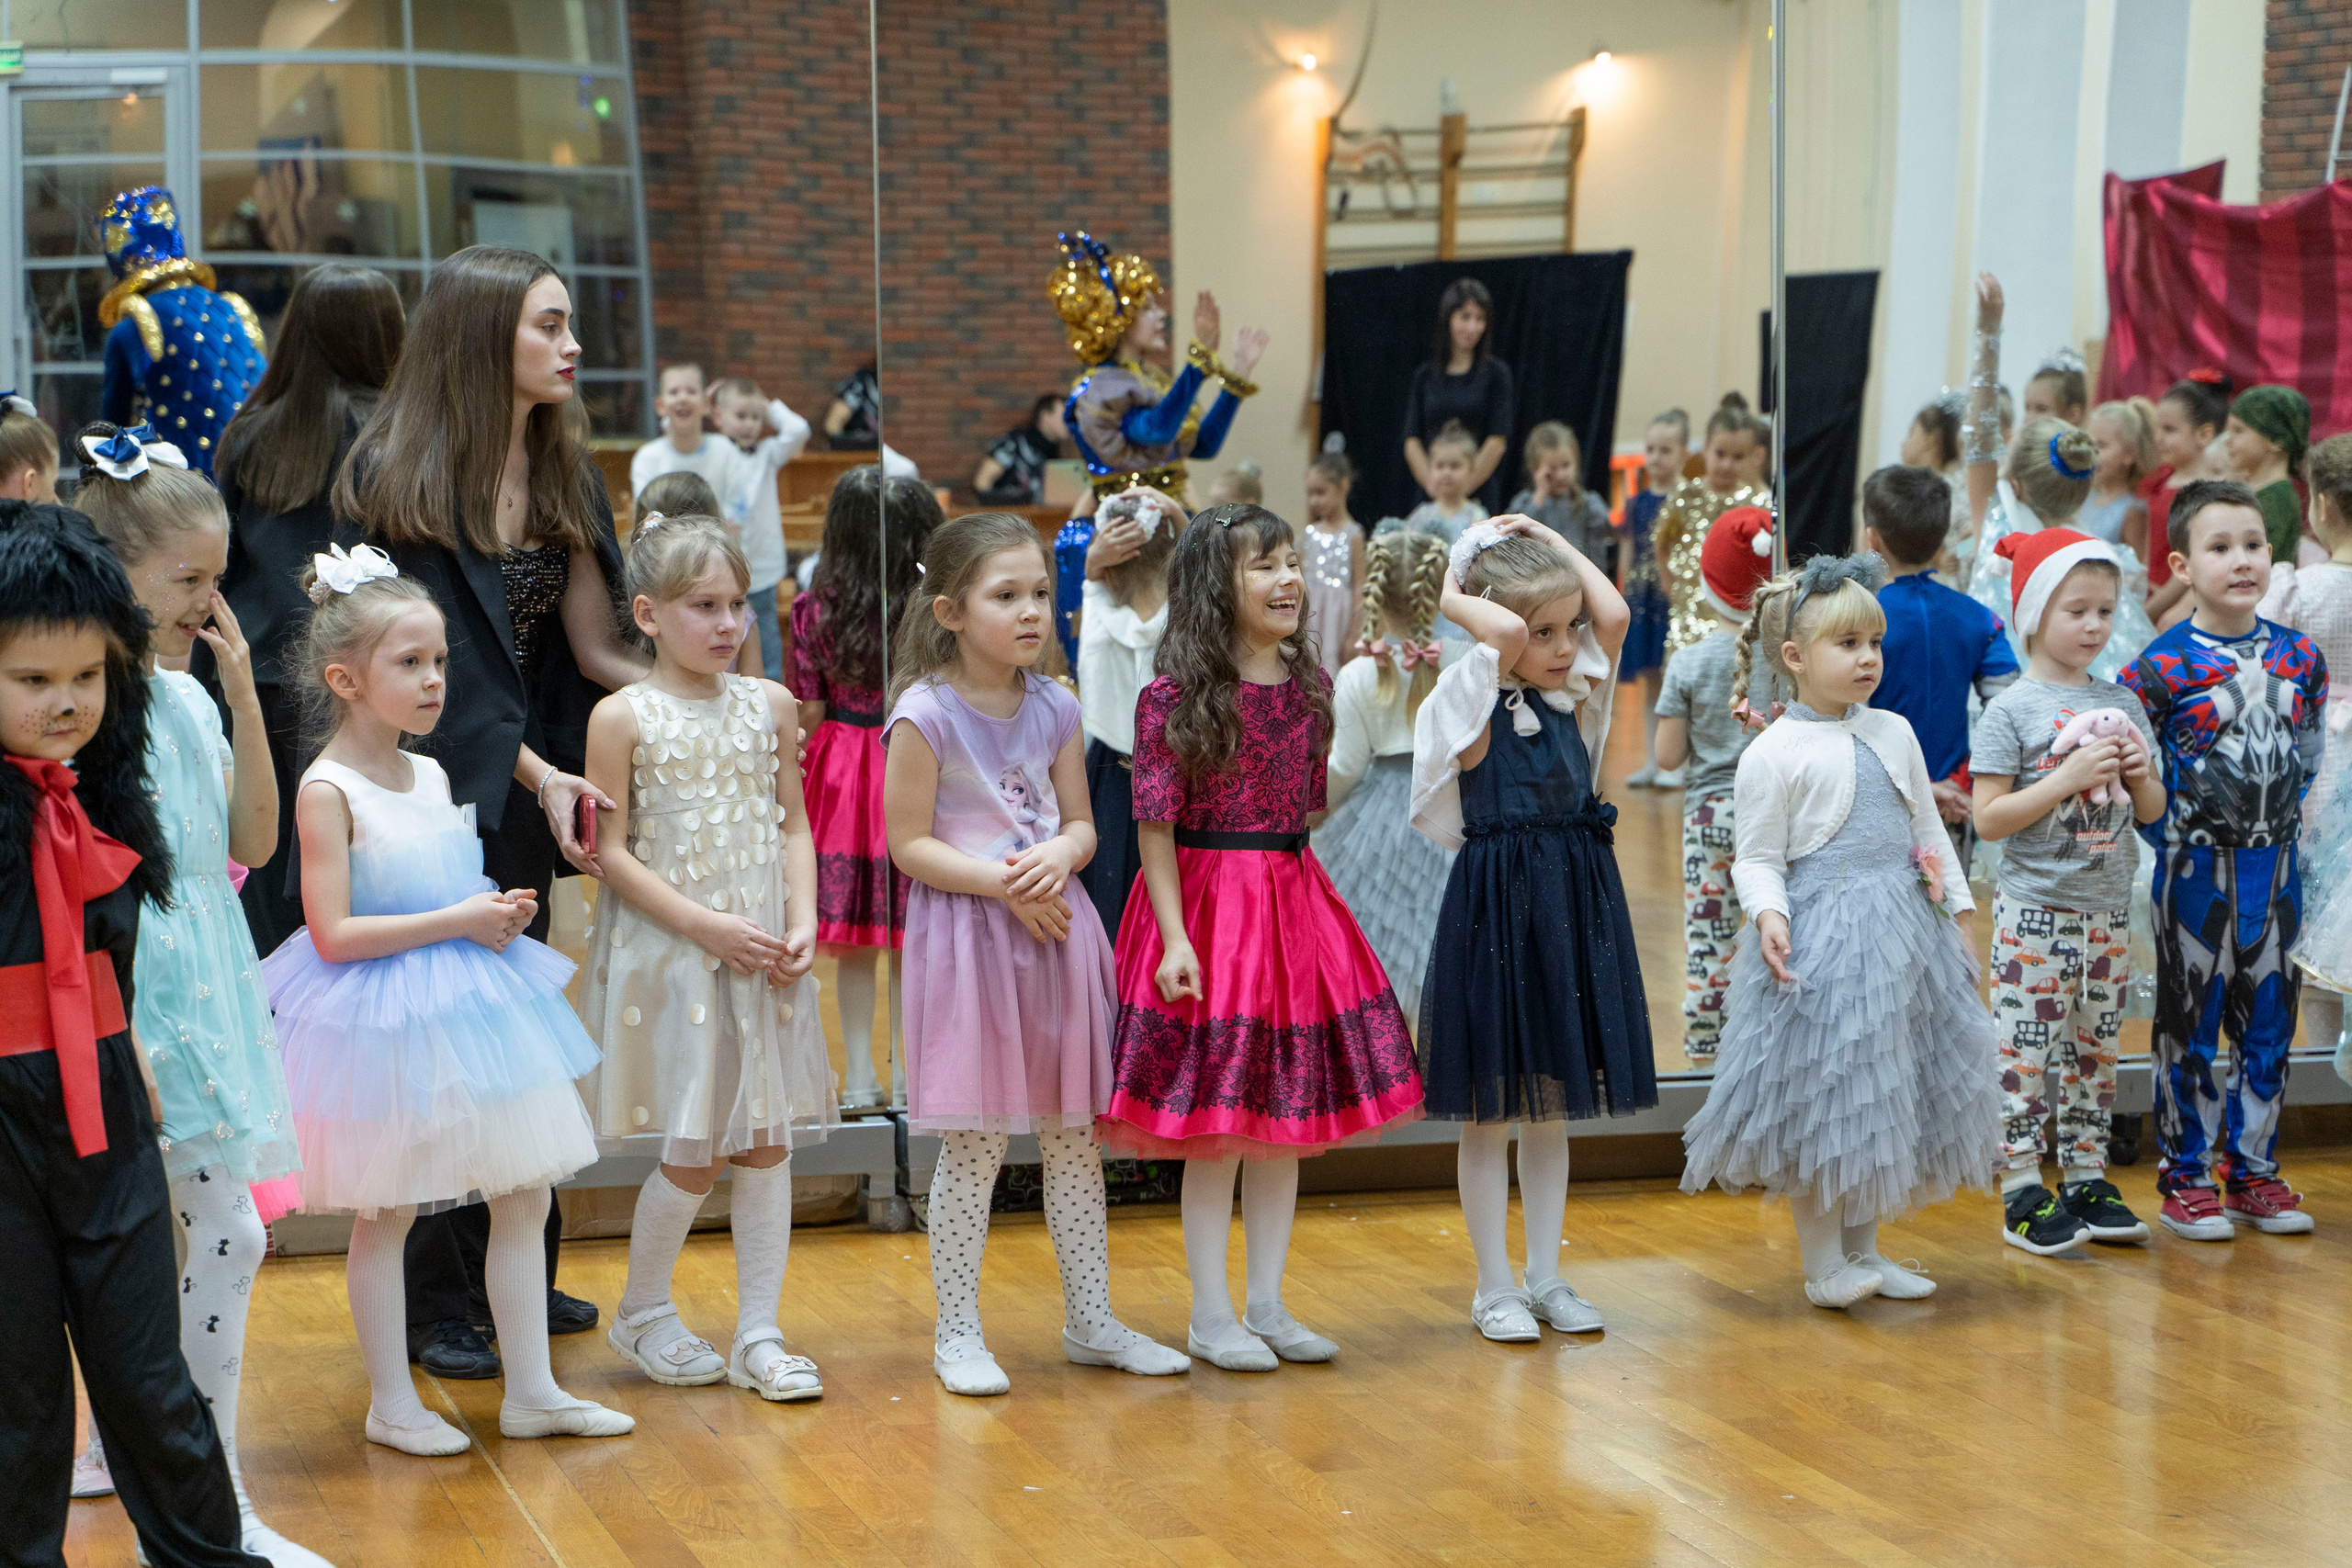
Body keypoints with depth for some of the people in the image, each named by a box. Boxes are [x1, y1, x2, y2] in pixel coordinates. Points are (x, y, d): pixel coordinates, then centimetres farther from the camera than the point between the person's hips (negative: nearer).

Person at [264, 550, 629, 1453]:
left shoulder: (432, 776, 10)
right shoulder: (328, 790, -13)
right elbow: (334, 933, -19)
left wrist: (501, 912, 1)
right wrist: (457, 920, -18)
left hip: (472, 1005, 8)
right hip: (382, 1019, -8)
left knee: (526, 1194, 8)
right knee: (384, 1215, 3)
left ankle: (531, 1392, 18)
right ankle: (391, 1403, 17)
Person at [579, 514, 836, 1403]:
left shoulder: (769, 706, 6)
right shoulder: (623, 717, -7)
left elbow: (793, 826, 9)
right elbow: (610, 851, -8)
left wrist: (802, 924, -6)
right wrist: (705, 925, -15)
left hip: (763, 955, 4)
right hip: (670, 955, -4)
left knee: (767, 1144, 5)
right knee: (695, 1155, -1)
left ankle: (758, 1336, 13)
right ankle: (642, 1313, 22)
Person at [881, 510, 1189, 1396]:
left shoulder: (1054, 709, 5)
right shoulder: (926, 714, -11)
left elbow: (1081, 825, 10)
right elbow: (909, 843, -10)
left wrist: (1058, 856, -13)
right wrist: (1002, 882, -20)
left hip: (1054, 929, 5)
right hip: (965, 934, -5)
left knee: (1074, 1137, 11)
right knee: (972, 1147, -1)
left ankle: (1091, 1320, 23)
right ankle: (958, 1333, 11)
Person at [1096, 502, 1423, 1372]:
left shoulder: (1310, 686, 8)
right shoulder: (1175, 696, -9)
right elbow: (1157, 828, -11)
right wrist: (1174, 938, -17)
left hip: (1294, 904, 6)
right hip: (1208, 905, -6)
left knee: (1288, 1115, 9)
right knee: (1216, 1127, -2)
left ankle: (1267, 1305, 20)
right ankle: (1211, 1317, 9)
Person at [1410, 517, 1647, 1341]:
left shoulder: (1574, 696, 7)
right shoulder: (1472, 703, -10)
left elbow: (1615, 613, -8)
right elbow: (1503, 633, -29)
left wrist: (1551, 541, 2)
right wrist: (1454, 595, -10)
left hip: (1576, 903, 6)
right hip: (1495, 906, -6)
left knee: (1554, 1108, 13)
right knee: (1491, 1110, 4)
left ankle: (1546, 1277, 21)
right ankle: (1495, 1287, 13)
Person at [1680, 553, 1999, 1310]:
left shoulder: (1894, 732, 10)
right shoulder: (1773, 755, -9)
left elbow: (1929, 830, 18)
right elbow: (1758, 857, -8)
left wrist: (1960, 908, 16)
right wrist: (1768, 915, -25)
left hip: (1902, 930, 7)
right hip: (1821, 936, -7)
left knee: (1889, 1095, 12)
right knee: (1822, 1096, -3)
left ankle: (1864, 1248, 23)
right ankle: (1822, 1262, 7)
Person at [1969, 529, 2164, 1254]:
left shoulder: (2123, 704, 10)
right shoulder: (2011, 709, -8)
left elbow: (2152, 811, 16)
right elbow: (1988, 818, -13)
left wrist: (2141, 774, -6)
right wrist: (2069, 777, -20)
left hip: (2108, 908, 6)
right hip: (2035, 910, -6)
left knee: (2096, 1050, 11)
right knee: (2027, 1051, -3)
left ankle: (2086, 1180, 20)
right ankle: (2022, 1193, 3)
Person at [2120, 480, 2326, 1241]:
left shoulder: (2299, 656, 4)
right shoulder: (2163, 664, -10)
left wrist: (2287, 823, 9)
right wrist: (2170, 834, -8)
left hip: (2275, 870, 5)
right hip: (2196, 870, -4)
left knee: (2269, 1023, 9)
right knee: (2190, 1024, 3)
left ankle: (2252, 1171, 20)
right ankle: (2185, 1176, 12)